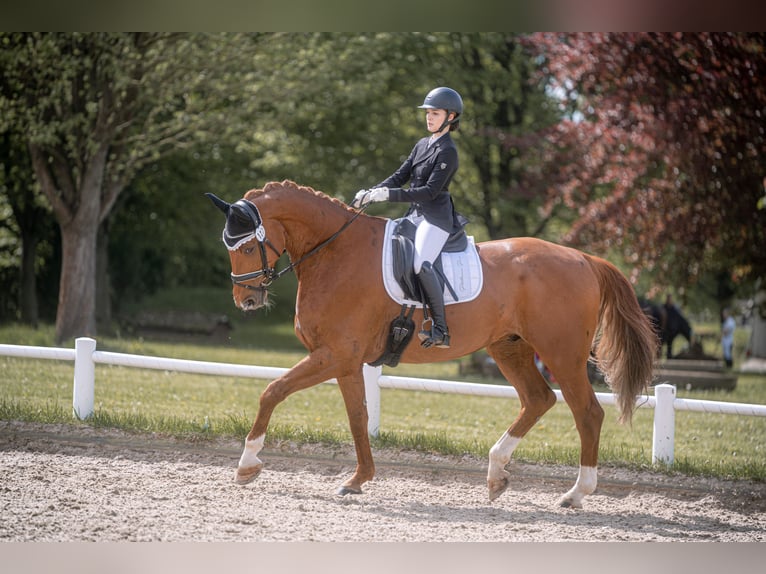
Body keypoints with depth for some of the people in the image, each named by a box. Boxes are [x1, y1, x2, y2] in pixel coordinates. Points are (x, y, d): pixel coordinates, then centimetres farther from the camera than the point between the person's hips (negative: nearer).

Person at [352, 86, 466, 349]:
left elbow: (430, 191, -18)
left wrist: (388, 194, -22)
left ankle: (440, 329, -27)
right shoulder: (422, 145, 16)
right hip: (415, 215, 10)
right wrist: (371, 193, -1)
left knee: (421, 264, -29)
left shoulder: (447, 152, -10)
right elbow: (400, 176, 15)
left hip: (436, 217, -10)